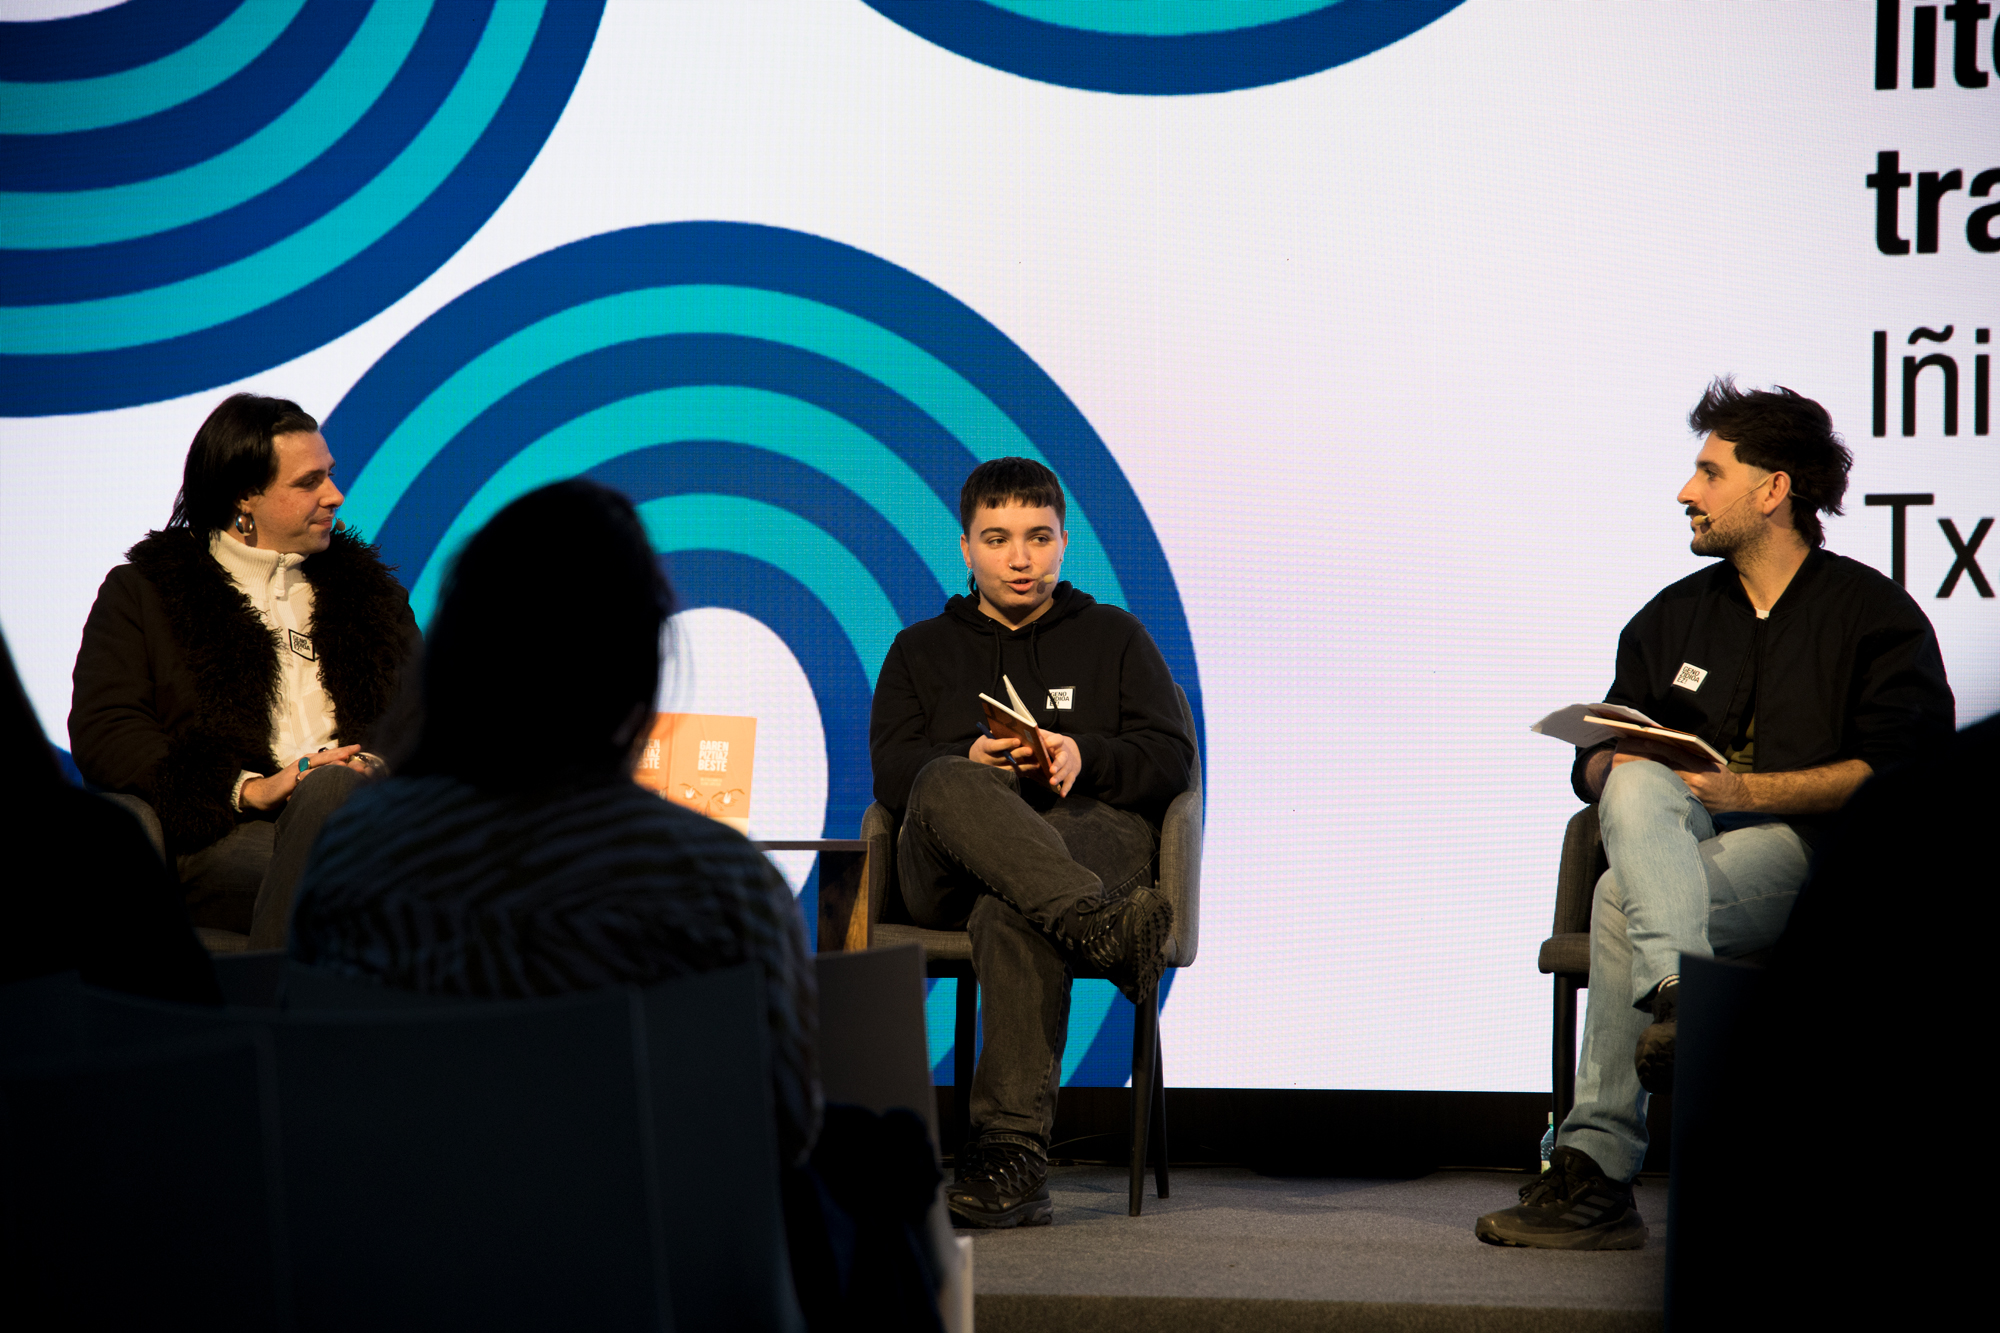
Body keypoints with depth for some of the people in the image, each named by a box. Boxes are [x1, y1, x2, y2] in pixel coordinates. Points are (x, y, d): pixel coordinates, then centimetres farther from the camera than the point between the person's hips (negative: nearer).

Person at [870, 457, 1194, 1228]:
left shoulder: (1114, 637, 26)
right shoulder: (921, 651, 28)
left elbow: (1171, 758, 12)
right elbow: (892, 769, 10)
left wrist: (1086, 757, -10)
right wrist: (972, 758, -13)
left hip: (1090, 832, -1)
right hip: (949, 871, 1)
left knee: (1011, 912, -40)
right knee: (949, 786, -38)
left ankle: (1012, 1153, -50)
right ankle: (1103, 928, -57)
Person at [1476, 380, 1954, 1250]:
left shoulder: (1878, 615, 5)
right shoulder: (1673, 617, 22)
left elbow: (1898, 769, -7)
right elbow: (1597, 758, 21)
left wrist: (1745, 792, -16)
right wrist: (1615, 770, -5)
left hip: (1813, 852, -5)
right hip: (1679, 845, 5)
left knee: (1624, 900, -32)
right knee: (1640, 787, -32)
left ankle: (1596, 1170, -36)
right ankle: (1676, 999, -49)